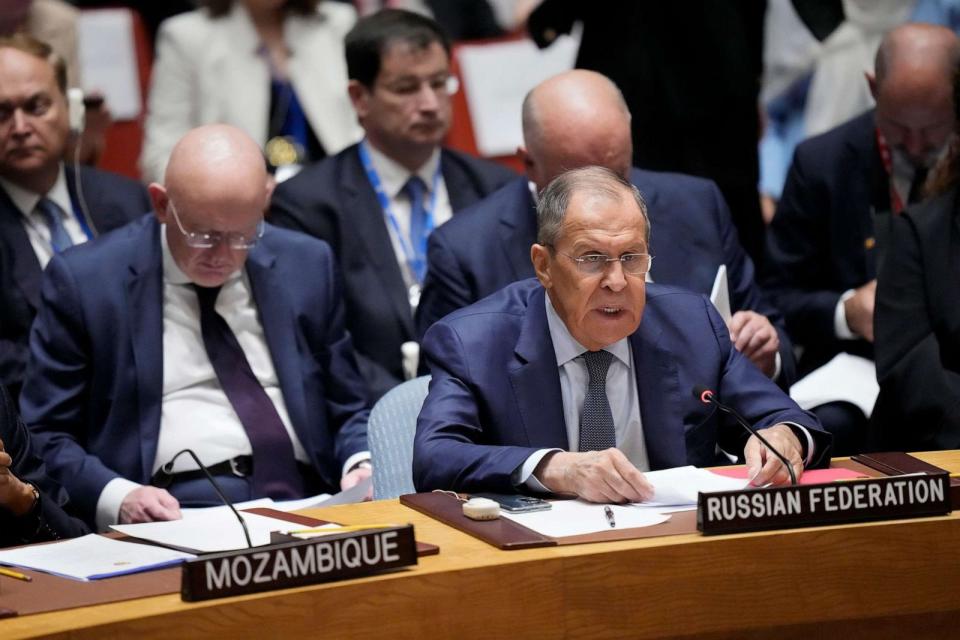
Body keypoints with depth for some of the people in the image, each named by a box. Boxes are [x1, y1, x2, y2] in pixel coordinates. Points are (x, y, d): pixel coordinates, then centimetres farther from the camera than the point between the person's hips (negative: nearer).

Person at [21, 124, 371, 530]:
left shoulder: (306, 267, 13)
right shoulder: (84, 281, 2)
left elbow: (346, 412, 20)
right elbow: (44, 436, 2)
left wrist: (359, 466, -3)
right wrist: (116, 496, -17)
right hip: (171, 515, -3)